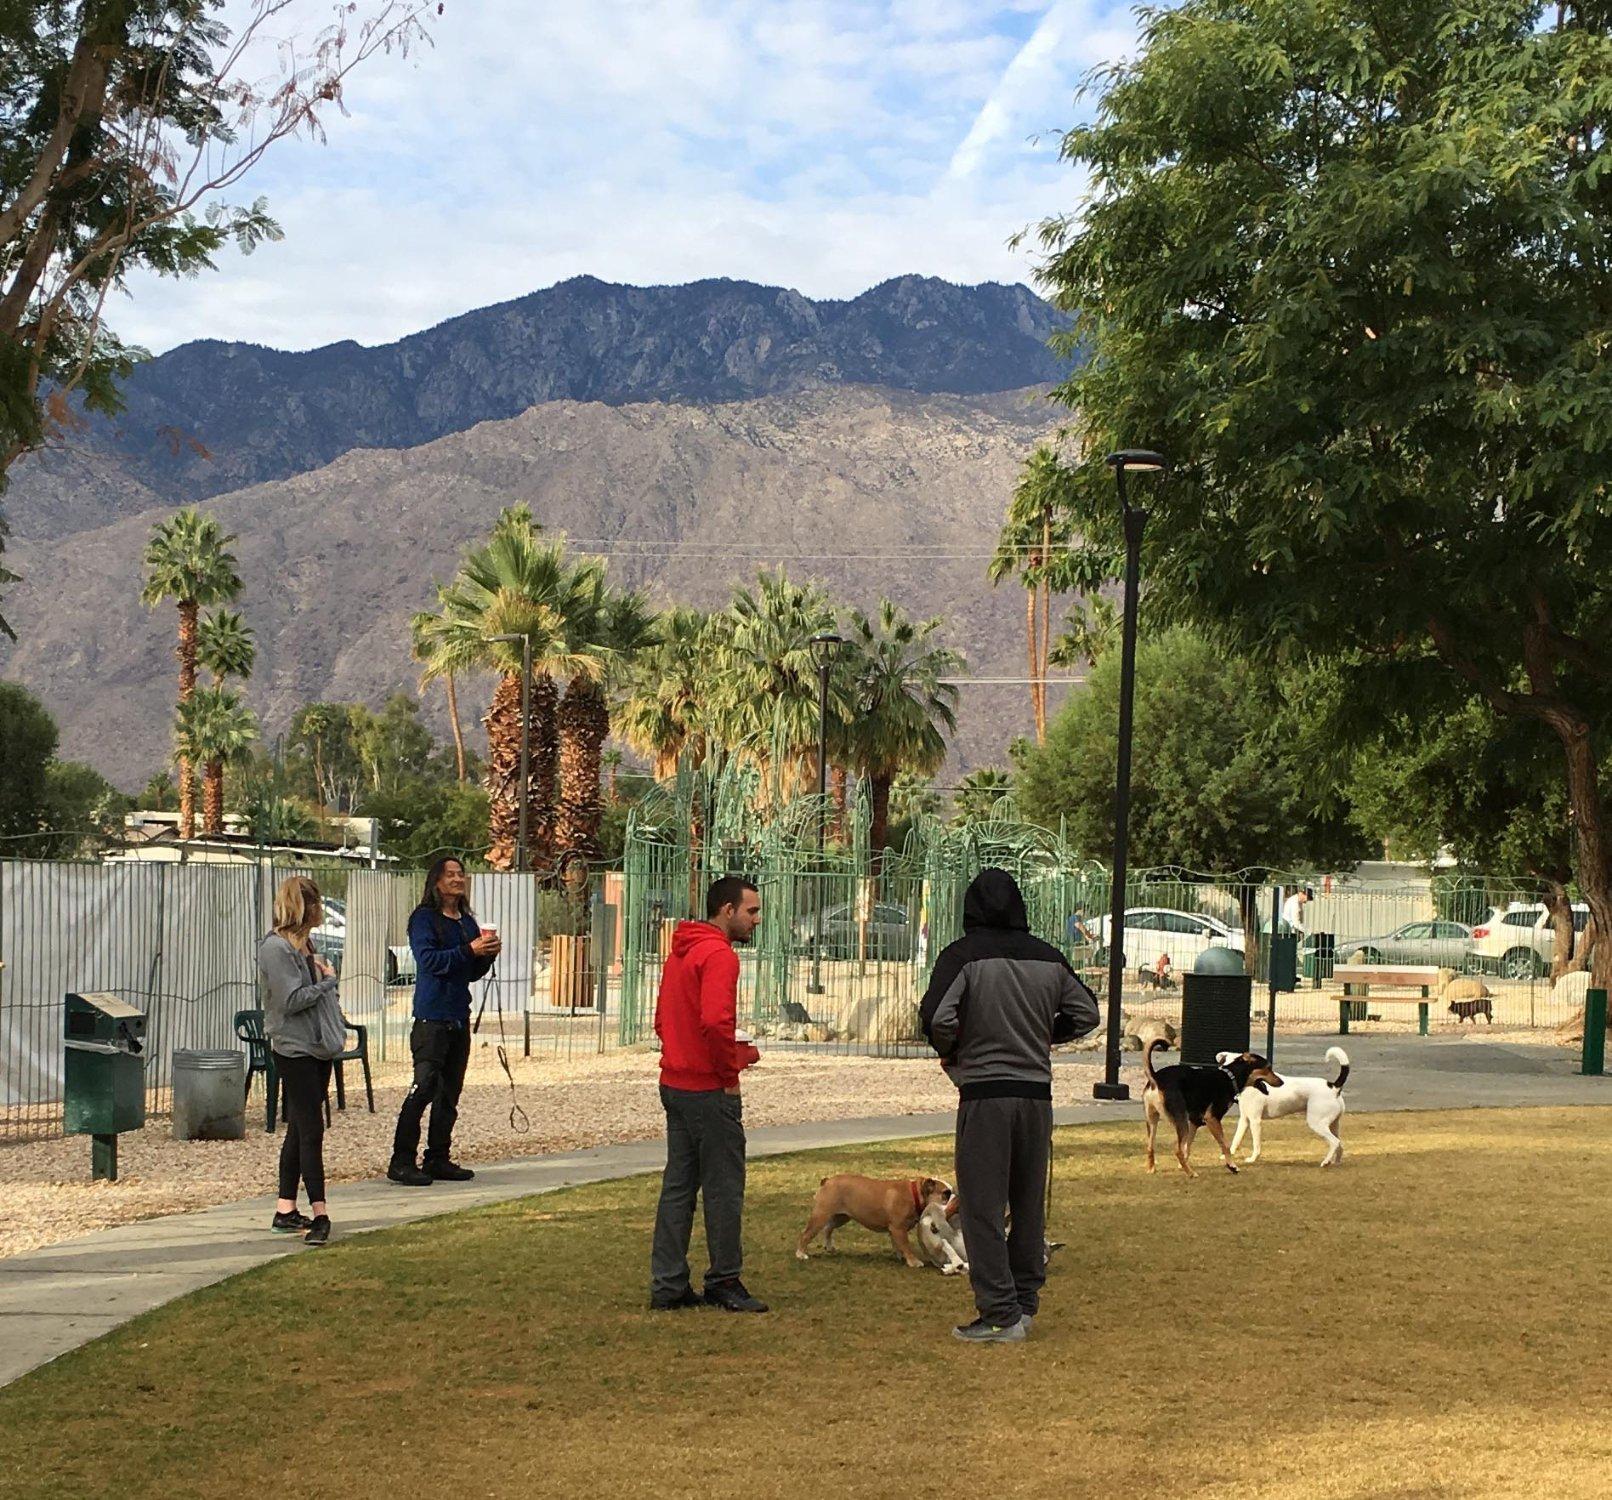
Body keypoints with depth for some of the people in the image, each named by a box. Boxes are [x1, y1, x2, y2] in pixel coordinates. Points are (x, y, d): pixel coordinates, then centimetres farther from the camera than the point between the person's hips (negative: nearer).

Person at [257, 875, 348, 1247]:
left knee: (300, 1130, 11)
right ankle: (319, 1214, -9)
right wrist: (327, 980, -9)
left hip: (317, 1047, 9)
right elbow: (292, 999, -20)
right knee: (310, 1131, -10)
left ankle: (286, 1210, 16)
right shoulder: (275, 948, -14)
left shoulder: (303, 945, 15)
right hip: (293, 1049, -9)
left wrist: (336, 1030, 12)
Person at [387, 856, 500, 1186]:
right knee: (424, 1087, -12)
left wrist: (488, 955, 1)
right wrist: (469, 950, -20)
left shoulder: (467, 922, 17)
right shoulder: (424, 919, -5)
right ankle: (402, 1161, -10)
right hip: (432, 1016, -8)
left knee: (450, 1091, 10)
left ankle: (438, 1159, 17)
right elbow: (429, 960, -17)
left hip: (459, 1016, 8)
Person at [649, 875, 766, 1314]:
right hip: (709, 1089, -9)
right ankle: (724, 1282, 8)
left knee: (678, 1185, 11)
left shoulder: (681, 952, 16)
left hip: (675, 1084, 9)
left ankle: (668, 1285, 13)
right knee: (724, 1187, 1)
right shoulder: (719, 955, -15)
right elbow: (715, 1021, -28)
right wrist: (730, 1072, -14)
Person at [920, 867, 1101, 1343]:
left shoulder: (963, 955, -9)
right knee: (1029, 1204, 16)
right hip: (1038, 1093, 5)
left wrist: (951, 1053, 2)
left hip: (984, 1094, -5)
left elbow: (937, 1018, -18)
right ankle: (1025, 1302, 22)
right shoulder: (1048, 958, 5)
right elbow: (1086, 1013, 13)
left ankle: (1000, 1313, -1)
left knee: (982, 1206, 1)